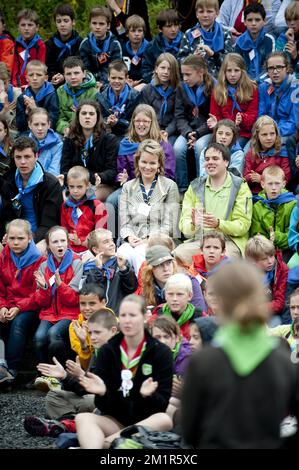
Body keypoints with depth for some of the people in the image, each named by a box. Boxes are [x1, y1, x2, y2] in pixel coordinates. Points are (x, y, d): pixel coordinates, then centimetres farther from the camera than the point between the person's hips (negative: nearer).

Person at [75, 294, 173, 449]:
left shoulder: (161, 352, -2)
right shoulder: (107, 350, 5)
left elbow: (162, 403, -7)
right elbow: (103, 406, 1)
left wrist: (148, 395, -29)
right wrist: (102, 392, -22)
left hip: (147, 422, -2)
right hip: (115, 421, 2)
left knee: (165, 420, -34)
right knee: (82, 418, -25)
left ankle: (106, 442, -36)